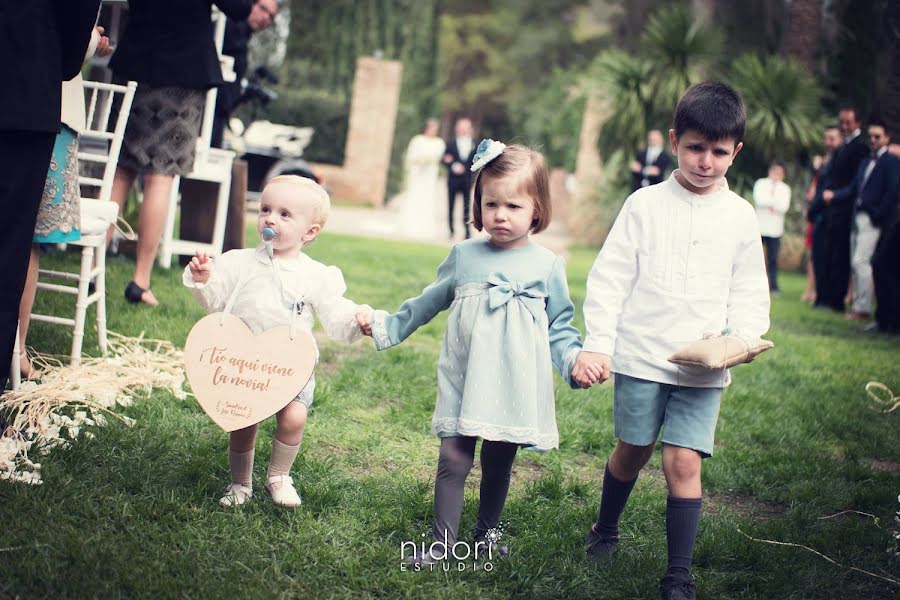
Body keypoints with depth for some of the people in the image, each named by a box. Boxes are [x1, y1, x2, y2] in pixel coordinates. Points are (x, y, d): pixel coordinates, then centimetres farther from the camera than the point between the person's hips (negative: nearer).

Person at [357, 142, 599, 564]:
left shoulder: (547, 266, 0)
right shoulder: (464, 256, 5)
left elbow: (560, 326, 4)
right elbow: (428, 304, 17)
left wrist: (574, 362, -12)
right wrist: (385, 325, 18)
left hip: (513, 386, -1)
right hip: (463, 382, 1)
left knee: (497, 465, 10)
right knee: (453, 461, -3)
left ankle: (485, 536, 28)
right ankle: (442, 542, 9)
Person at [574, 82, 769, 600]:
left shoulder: (740, 216, 3)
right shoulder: (646, 204, -2)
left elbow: (750, 294, 7)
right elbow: (610, 277, -2)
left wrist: (740, 338, -12)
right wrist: (597, 343, -9)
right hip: (641, 356, 0)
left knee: (684, 461, -5)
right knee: (633, 450, 12)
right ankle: (606, 530, 38)